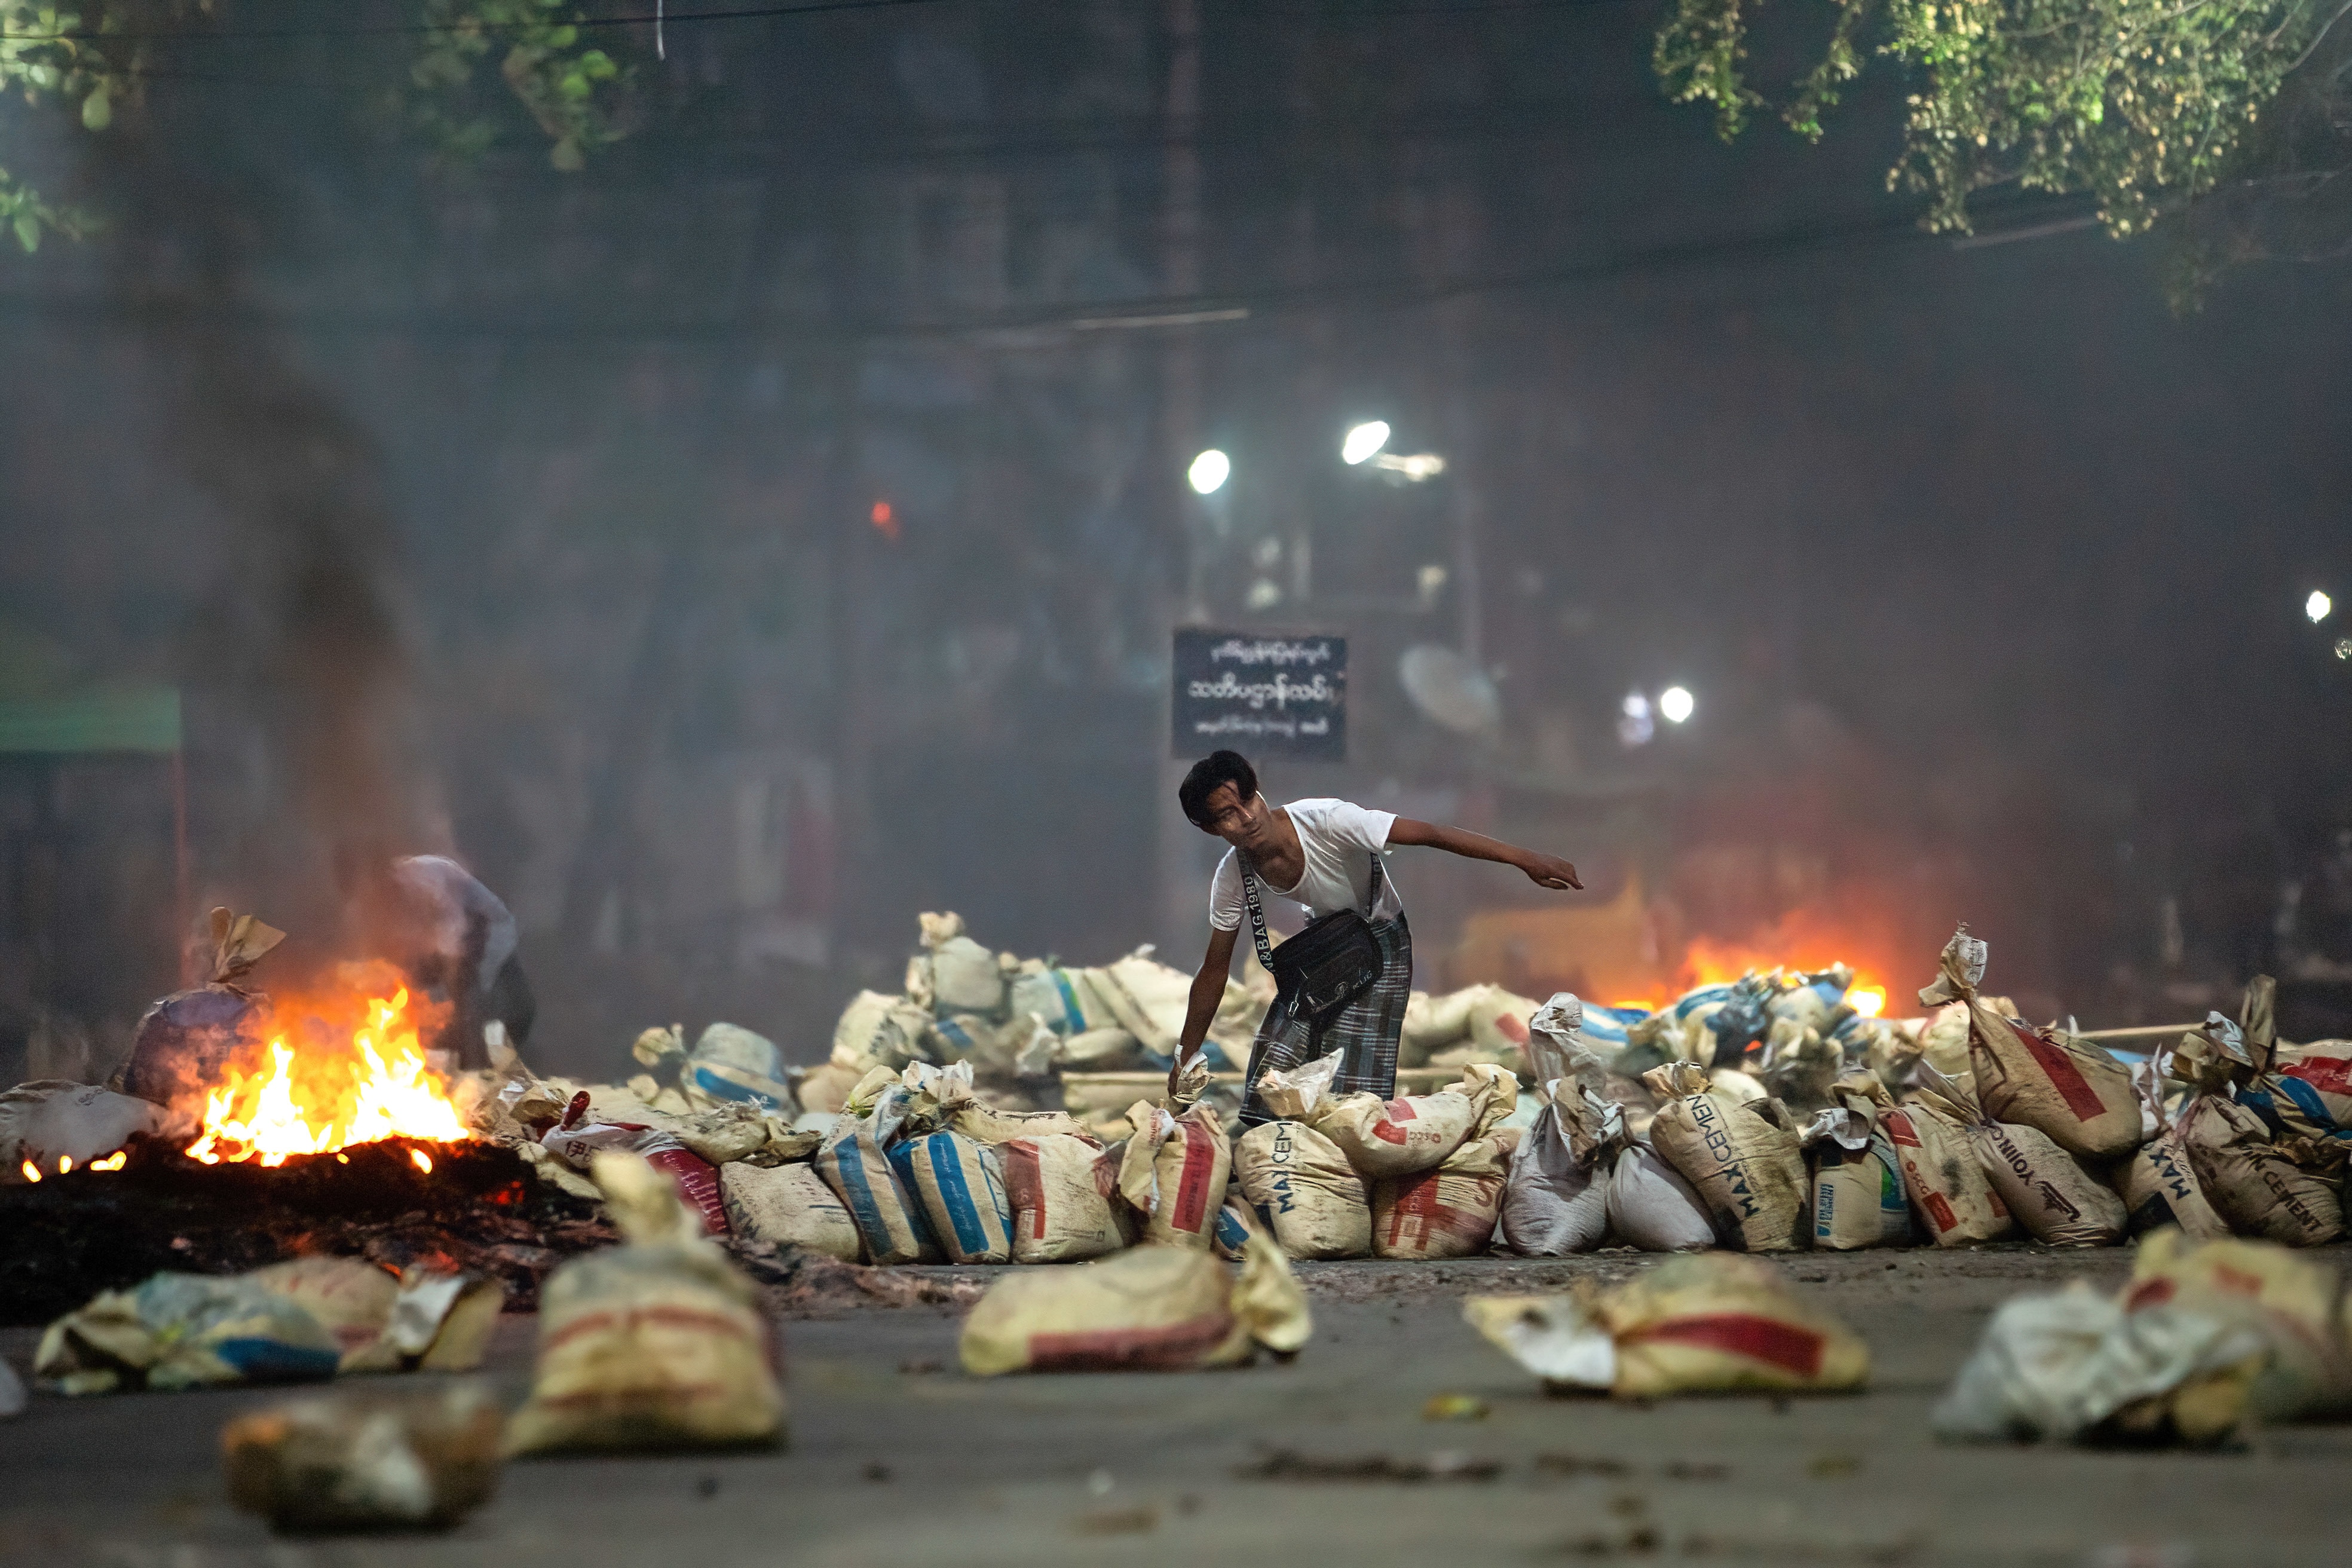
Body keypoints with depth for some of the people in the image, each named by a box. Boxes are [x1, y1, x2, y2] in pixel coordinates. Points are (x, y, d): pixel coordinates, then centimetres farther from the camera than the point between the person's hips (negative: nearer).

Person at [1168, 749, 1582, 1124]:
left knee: (1354, 1086, -14)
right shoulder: (1232, 878, -19)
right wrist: (1185, 1060, -1)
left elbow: (1430, 834, -34)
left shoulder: (1325, 821, -34)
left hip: (1381, 942, -4)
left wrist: (1525, 858, -39)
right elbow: (1214, 971, -6)